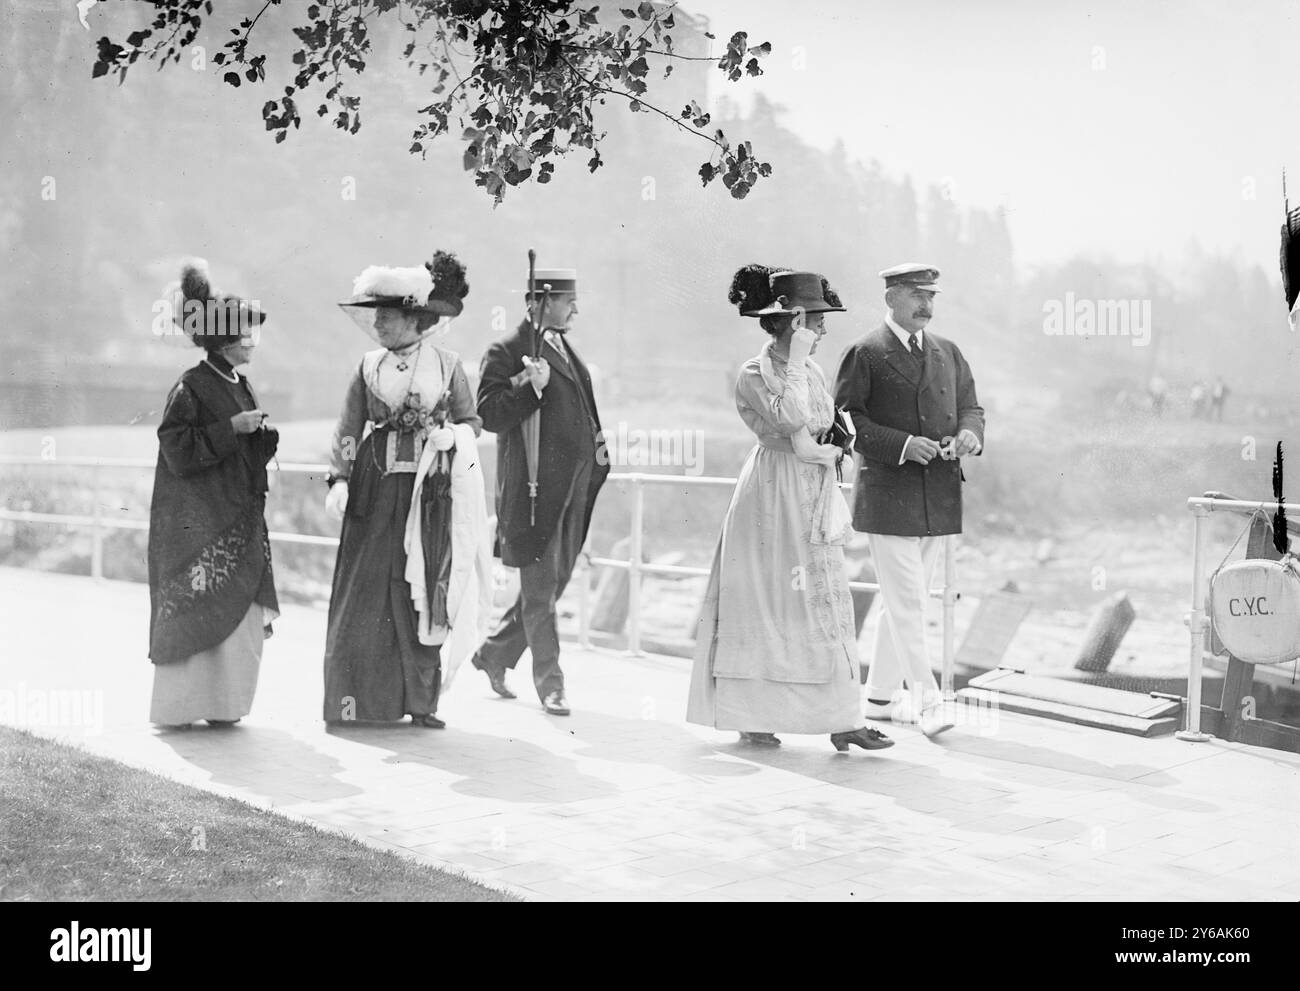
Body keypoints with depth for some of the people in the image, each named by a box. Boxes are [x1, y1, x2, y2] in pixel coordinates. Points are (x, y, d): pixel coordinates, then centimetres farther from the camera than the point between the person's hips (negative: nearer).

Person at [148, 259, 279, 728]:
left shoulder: (242, 387, 14)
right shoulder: (190, 388, -10)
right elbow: (179, 451, -17)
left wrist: (269, 434, -1)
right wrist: (231, 428, -19)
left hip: (241, 520, 8)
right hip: (199, 521, -8)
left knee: (245, 614, 5)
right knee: (198, 614, -5)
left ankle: (224, 702, 13)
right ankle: (180, 705, 6)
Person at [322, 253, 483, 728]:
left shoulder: (446, 366, 3)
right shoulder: (369, 367, 6)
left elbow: (471, 422, 9)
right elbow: (348, 429, 4)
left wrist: (453, 436, -12)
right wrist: (339, 479, -8)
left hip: (427, 492, -1)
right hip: (374, 490, 1)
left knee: (420, 593, 2)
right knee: (364, 591, -1)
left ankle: (419, 700, 10)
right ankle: (357, 698, 5)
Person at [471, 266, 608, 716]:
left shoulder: (567, 349, 18)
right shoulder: (506, 353, -7)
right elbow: (489, 414, -16)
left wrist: (597, 455, 18)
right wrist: (530, 387, -26)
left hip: (574, 488, 8)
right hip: (536, 489, -8)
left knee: (552, 584, 15)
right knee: (540, 590, -2)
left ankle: (495, 654, 32)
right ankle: (550, 684, 6)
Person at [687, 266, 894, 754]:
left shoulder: (810, 370, 12)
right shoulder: (754, 374, -10)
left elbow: (827, 424, 15)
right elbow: (791, 421, -25)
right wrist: (795, 362, -20)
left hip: (814, 498, 7)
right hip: (773, 497, -7)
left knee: (829, 603, 3)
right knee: (763, 603, -1)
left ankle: (842, 720, 6)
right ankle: (750, 717, 9)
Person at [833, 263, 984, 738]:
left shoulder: (948, 352, 14)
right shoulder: (865, 354, -4)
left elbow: (970, 406, 19)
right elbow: (843, 418, -9)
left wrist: (970, 433, -5)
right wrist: (901, 445, -19)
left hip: (938, 498, 6)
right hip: (888, 497, -6)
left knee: (902, 602, 14)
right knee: (907, 603, -8)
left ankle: (881, 695, 24)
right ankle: (927, 700, -5)